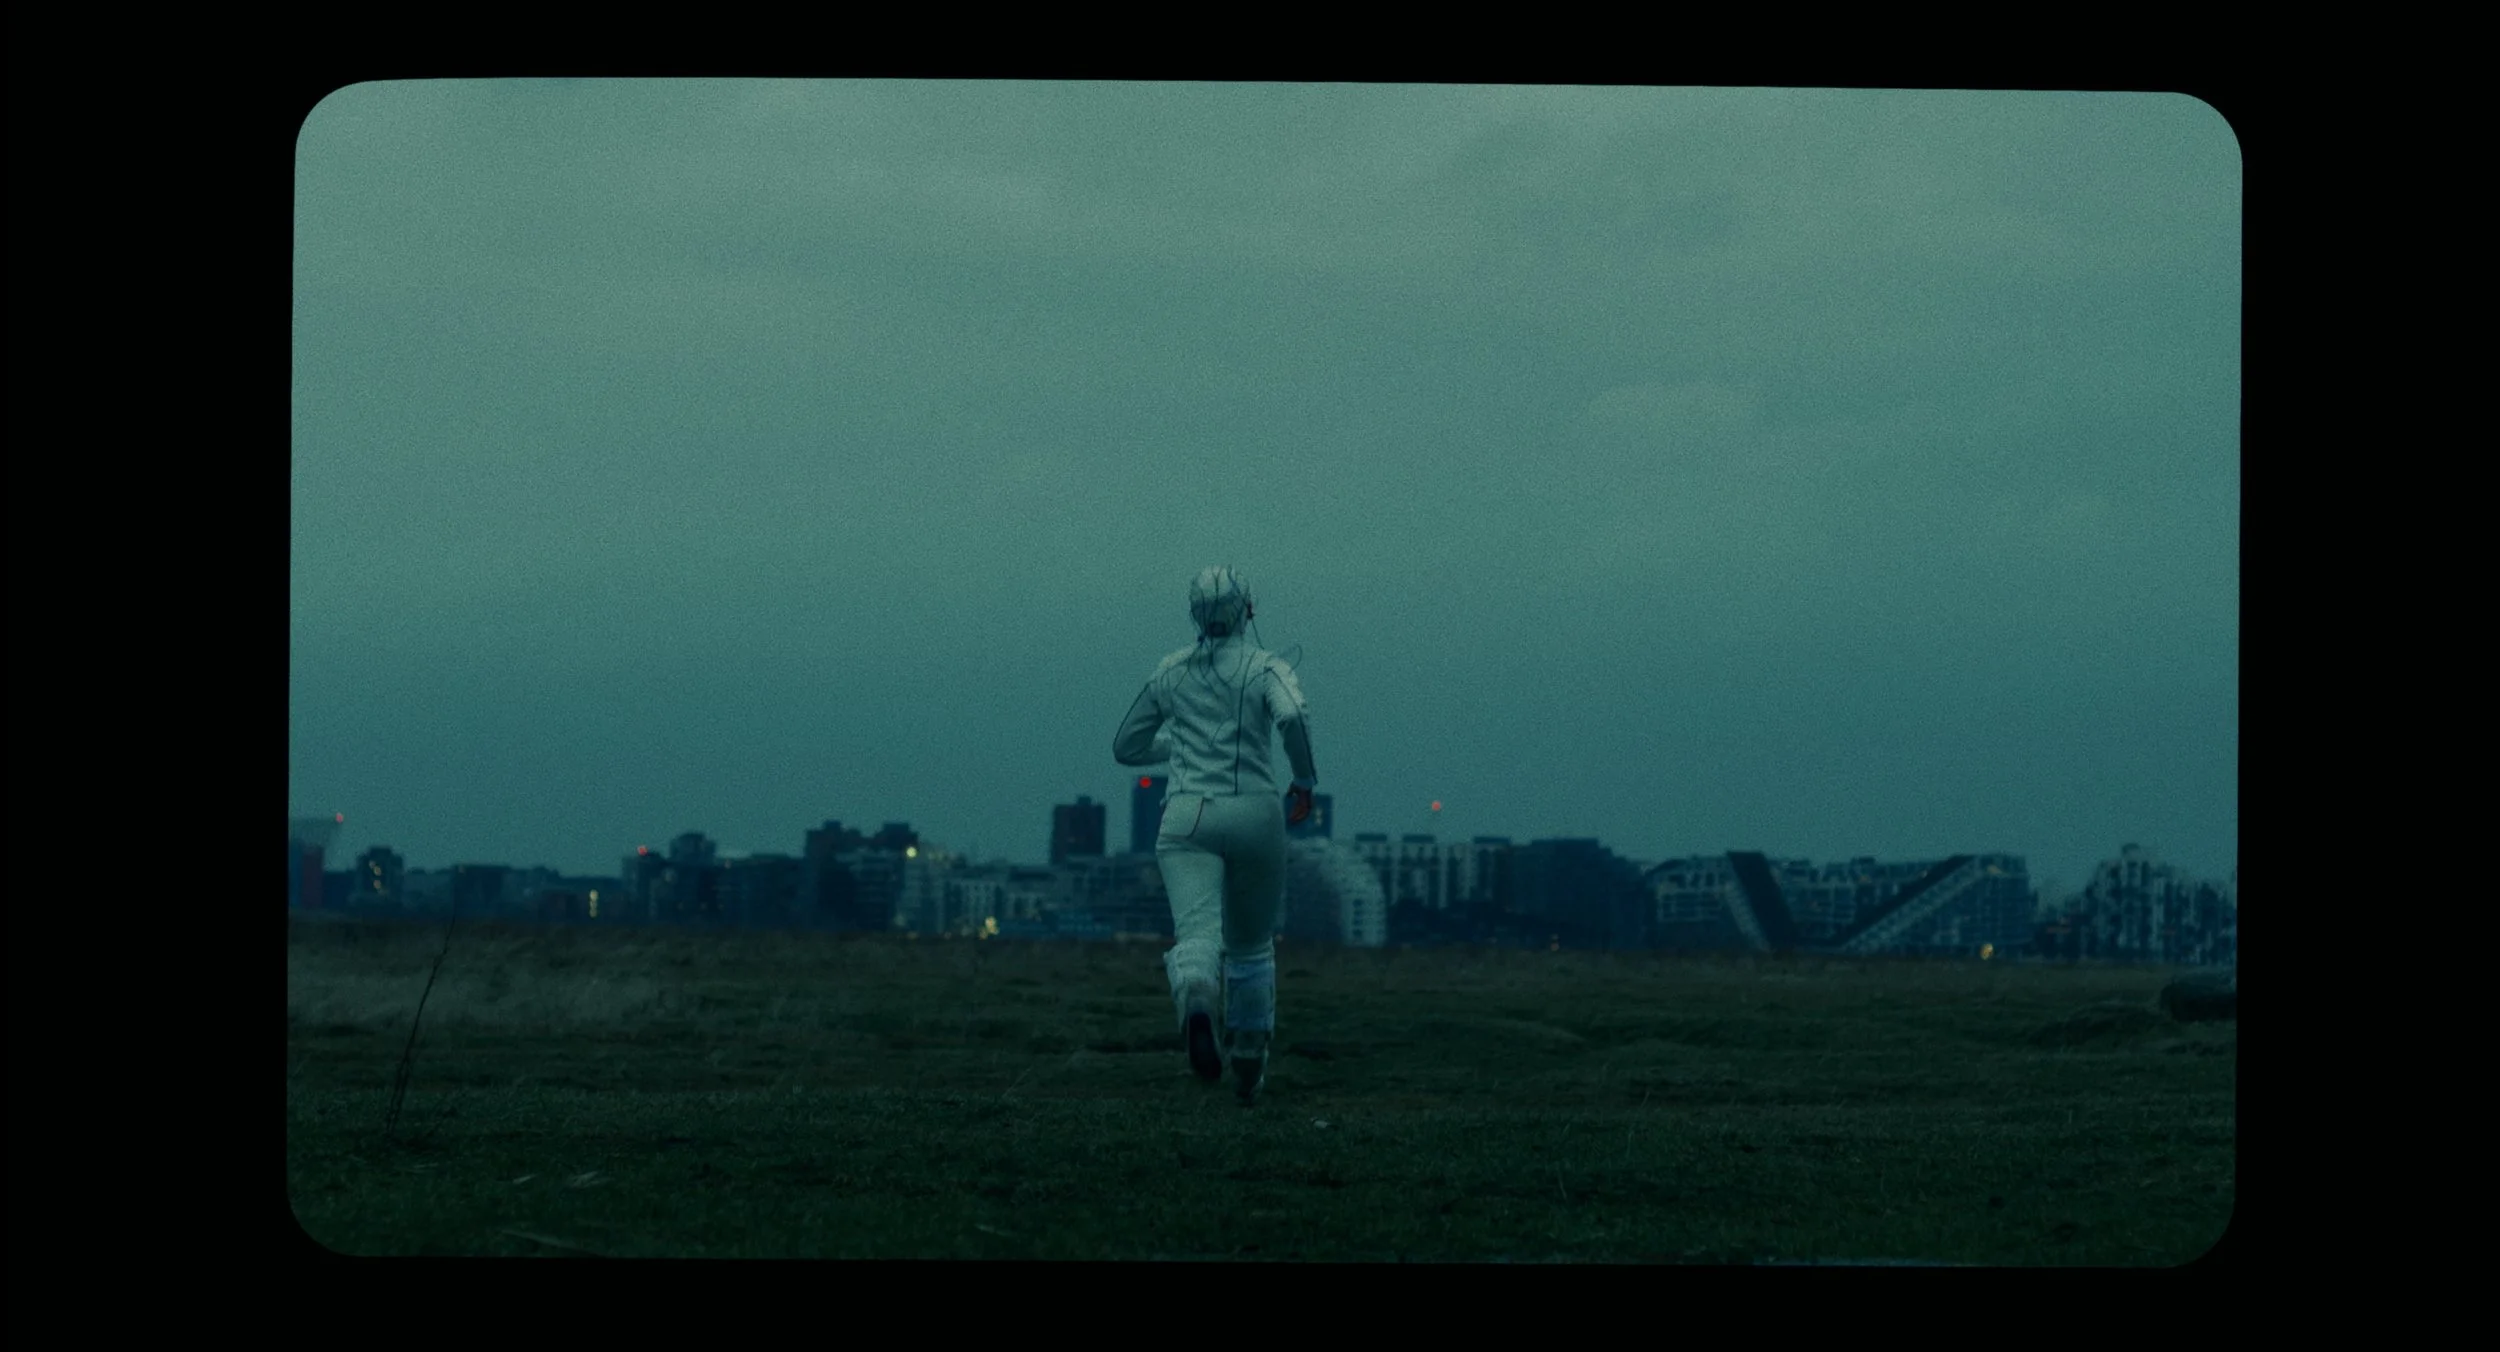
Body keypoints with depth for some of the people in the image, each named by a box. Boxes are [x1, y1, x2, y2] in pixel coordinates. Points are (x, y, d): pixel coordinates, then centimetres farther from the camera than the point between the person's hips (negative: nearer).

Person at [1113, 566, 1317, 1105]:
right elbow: (1293, 716, -20)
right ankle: (1249, 1058, 28)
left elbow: (1126, 747, 19)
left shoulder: (1169, 673, 12)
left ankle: (1196, 1001, -51)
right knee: (1251, 941, 21)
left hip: (1187, 818, 0)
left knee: (1198, 936, -17)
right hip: (1254, 816, 0)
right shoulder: (1266, 668, 1)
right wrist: (1305, 781, -5)